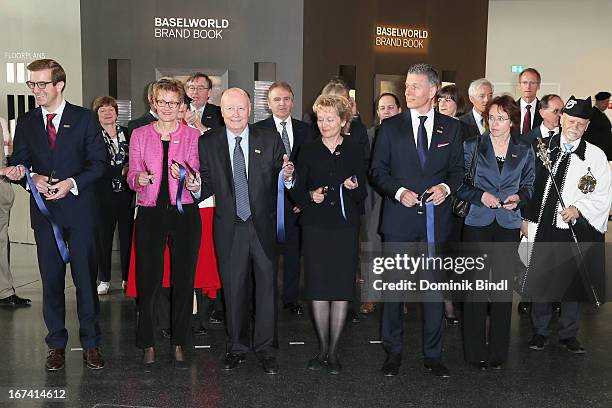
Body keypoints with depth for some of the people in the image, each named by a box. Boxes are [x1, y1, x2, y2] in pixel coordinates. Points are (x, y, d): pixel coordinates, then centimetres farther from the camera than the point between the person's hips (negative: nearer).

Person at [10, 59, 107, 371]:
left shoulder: (84, 118, 1)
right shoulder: (26, 122, 10)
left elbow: (99, 161, -2)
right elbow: (17, 164, 10)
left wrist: (72, 183, -15)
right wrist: (33, 178, -12)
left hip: (79, 208, -2)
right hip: (44, 211, 3)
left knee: (86, 277, 2)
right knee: (51, 280, 8)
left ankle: (90, 343, 14)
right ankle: (56, 343, 20)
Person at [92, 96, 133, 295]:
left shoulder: (127, 133, 11)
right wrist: (122, 171, -14)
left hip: (127, 193, 2)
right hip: (104, 194, -2)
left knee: (127, 236, 3)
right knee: (103, 237, 3)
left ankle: (128, 278, 15)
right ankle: (104, 280, 16)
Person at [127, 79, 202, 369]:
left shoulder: (192, 135, 6)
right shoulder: (139, 135, 8)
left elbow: (195, 176, 0)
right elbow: (131, 176, 5)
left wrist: (185, 176, -23)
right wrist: (140, 178, -18)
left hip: (184, 212, 0)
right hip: (150, 212, 0)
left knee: (183, 279, 4)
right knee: (148, 280, -2)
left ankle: (179, 344, 17)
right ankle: (147, 344, 14)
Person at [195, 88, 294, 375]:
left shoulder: (270, 140, 1)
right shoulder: (207, 144, 2)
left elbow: (282, 183, 1)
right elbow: (207, 188, 3)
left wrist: (287, 176, -20)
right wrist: (196, 186, -19)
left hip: (265, 226, 0)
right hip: (229, 229, 1)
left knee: (267, 287, 6)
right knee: (234, 288, 11)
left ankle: (266, 348, 21)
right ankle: (237, 347, 27)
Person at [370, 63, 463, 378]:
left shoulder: (451, 128, 8)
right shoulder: (391, 126, 4)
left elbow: (458, 170, 10)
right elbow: (377, 171, 2)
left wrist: (445, 187, -10)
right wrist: (399, 191, -13)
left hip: (436, 218, 1)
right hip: (399, 219, -1)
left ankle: (433, 354, 19)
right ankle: (393, 352, 18)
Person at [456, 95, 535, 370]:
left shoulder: (525, 151, 7)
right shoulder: (472, 147, 3)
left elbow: (529, 185, 15)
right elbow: (460, 184, 3)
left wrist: (518, 197, -6)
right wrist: (480, 196, -14)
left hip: (508, 225, 1)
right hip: (477, 223, -1)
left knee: (503, 287, 3)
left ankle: (498, 351, 17)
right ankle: (476, 351, 11)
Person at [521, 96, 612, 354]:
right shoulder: (543, 148, 2)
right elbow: (531, 185, 6)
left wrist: (578, 209, -18)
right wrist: (526, 218, 4)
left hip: (575, 230, -1)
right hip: (542, 227, 1)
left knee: (572, 282, 11)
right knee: (540, 280, 9)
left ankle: (568, 334, 28)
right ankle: (540, 331, 27)